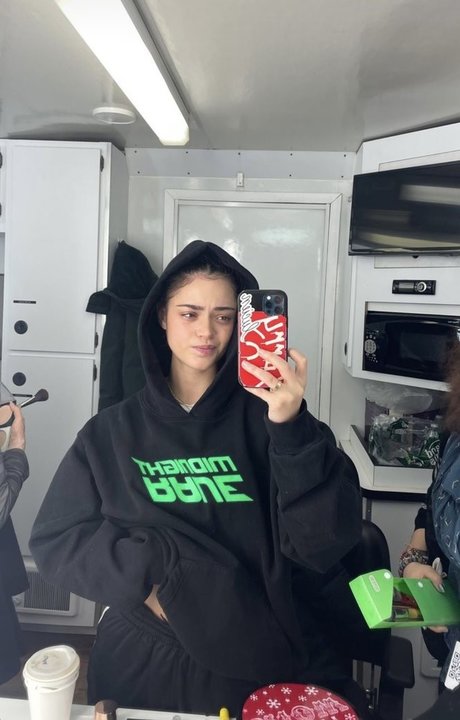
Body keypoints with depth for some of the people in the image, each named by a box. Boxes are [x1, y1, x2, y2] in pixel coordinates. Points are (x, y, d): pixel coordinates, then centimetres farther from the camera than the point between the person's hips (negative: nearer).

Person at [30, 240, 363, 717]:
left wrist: (292, 430, -32)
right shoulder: (112, 432, -2)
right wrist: (147, 574, -16)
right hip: (143, 668, 1)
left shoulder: (264, 418, -10)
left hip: (269, 667, -1)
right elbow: (54, 541, -2)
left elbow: (324, 545, -18)